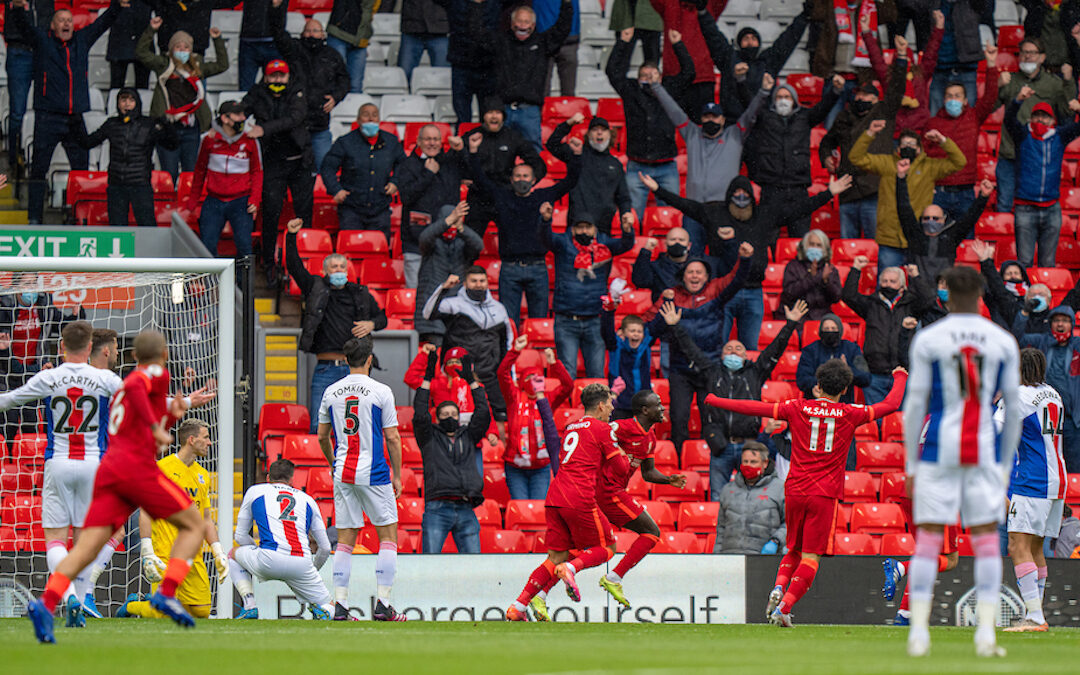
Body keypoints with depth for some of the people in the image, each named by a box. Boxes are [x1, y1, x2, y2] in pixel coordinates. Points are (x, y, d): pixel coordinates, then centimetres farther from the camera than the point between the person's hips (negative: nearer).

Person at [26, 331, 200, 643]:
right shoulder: (157, 374, 6)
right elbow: (134, 387, -18)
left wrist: (170, 416, 28)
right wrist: (156, 426, -18)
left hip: (107, 470, 7)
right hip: (137, 468, -7)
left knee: (86, 549, -6)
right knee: (194, 524, 8)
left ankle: (46, 603, -29)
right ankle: (167, 593, -10)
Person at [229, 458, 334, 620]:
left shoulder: (254, 491, 22)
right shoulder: (307, 499, 25)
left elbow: (240, 536, 25)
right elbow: (325, 548, 25)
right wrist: (313, 570, 44)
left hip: (270, 560, -1)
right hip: (302, 564, 1)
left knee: (234, 553, 31)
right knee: (329, 607, 22)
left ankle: (250, 607, 12)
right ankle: (320, 610, -17)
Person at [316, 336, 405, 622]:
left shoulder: (331, 392, 6)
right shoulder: (381, 392, -6)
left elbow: (322, 437, 14)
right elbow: (392, 439, -5)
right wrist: (397, 477, 4)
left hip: (343, 476, 4)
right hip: (374, 474, -4)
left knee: (345, 541, 7)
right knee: (388, 535, 5)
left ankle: (340, 605, 0)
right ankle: (383, 604, -2)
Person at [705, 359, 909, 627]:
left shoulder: (798, 408, 1)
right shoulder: (850, 414, 0)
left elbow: (755, 408, 4)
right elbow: (891, 405, 11)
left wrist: (715, 401, 15)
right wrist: (900, 378, 31)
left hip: (795, 491, 2)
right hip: (825, 494, -2)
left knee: (794, 550, 19)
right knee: (811, 557, -1)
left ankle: (779, 587, -6)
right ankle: (783, 608, -15)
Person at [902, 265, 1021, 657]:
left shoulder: (928, 340, -2)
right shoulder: (1004, 342, 4)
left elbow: (915, 404, -3)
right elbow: (1012, 408, 6)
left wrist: (911, 464, 3)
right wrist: (1006, 463, 15)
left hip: (939, 449, -1)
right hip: (985, 449, 1)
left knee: (928, 537, 3)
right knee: (986, 537, 5)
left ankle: (918, 630, -2)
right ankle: (986, 631, -5)